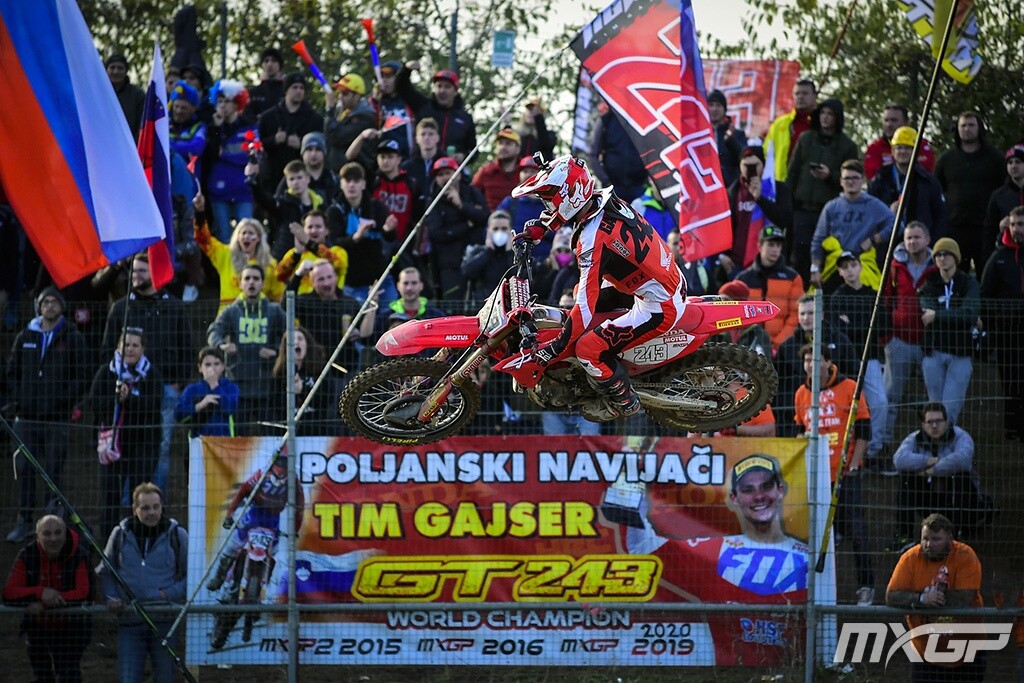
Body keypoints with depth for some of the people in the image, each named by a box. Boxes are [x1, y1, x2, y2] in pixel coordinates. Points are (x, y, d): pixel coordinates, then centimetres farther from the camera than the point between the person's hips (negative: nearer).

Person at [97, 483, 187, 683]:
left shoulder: (177, 535, 0)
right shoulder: (120, 534, 4)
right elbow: (104, 572, 17)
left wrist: (170, 594, -11)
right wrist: (111, 597, 0)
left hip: (165, 620, -1)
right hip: (129, 620, 1)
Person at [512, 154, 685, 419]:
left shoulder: (593, 243, -28)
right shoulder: (605, 200, -5)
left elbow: (586, 305, -27)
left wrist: (555, 349, -18)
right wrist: (540, 227, 16)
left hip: (659, 308, -10)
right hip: (672, 282, 10)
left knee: (587, 349, -10)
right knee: (587, 290, 26)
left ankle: (624, 402, 14)